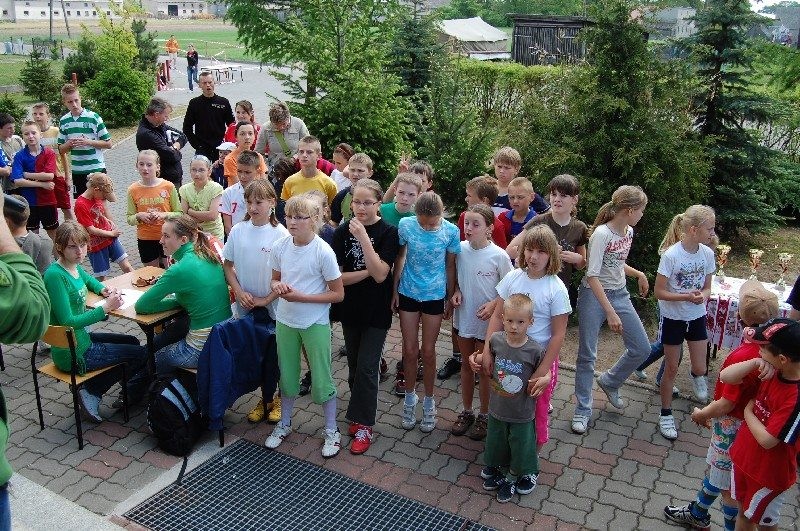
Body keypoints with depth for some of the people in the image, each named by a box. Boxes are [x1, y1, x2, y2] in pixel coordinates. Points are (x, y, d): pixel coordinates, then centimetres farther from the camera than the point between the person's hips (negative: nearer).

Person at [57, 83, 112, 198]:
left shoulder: (93, 117, -8)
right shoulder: (63, 121, 6)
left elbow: (108, 144, -6)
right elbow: (61, 149, 12)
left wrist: (88, 142, -19)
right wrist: (69, 144, -10)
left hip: (96, 170, -4)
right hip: (77, 171, 4)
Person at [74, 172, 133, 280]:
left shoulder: (98, 197, 2)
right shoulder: (80, 205, -20)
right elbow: (91, 229, -19)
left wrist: (111, 222, 6)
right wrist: (111, 233, -11)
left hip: (111, 238, 6)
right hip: (96, 245, -6)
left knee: (126, 267, 5)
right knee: (100, 277, 4)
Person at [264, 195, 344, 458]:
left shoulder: (323, 252, -19)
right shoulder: (280, 246, -5)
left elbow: (338, 294, -14)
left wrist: (301, 296, -21)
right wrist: (278, 286, -14)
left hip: (315, 324, -4)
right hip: (285, 321, 4)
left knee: (321, 379, 6)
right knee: (287, 375, 19)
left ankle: (331, 431, 25)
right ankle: (284, 424, 39)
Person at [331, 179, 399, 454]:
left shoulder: (388, 232, -11)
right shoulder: (342, 232, -2)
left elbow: (380, 274, -22)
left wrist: (363, 237, -27)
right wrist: (368, 272, -18)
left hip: (377, 310, -3)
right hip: (350, 308, 4)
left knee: (366, 367, -1)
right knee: (354, 365, 14)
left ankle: (363, 424, 11)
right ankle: (359, 414, 29)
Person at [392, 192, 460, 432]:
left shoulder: (451, 231, -13)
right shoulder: (406, 225, -13)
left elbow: (450, 266, -2)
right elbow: (400, 258, 0)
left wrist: (450, 297, 5)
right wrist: (395, 290, 4)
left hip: (434, 296, -1)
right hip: (408, 293, 1)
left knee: (428, 351, 8)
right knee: (410, 350, 8)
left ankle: (429, 401, 27)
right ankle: (410, 397, 29)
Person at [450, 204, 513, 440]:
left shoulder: (499, 256, -18)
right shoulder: (460, 250, -7)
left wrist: (494, 305, -21)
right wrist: (456, 292, -10)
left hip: (487, 322, -4)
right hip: (463, 318, 4)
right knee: (466, 365, 18)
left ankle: (484, 415, 30)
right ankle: (466, 412, 35)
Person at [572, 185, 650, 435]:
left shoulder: (628, 232, 3)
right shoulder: (601, 234, -21)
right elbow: (593, 276, -23)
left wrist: (639, 274, 8)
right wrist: (610, 313, -26)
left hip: (620, 295, 7)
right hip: (594, 295, -7)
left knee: (642, 348, 7)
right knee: (587, 355, 1)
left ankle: (609, 382, 32)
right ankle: (583, 410, 14)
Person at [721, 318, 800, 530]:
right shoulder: (773, 372, -13)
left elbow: (767, 439, -29)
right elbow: (725, 376, -9)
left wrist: (748, 411, -14)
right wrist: (755, 363, -24)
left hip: (770, 474, -6)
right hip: (744, 457, 6)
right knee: (743, 512, 26)